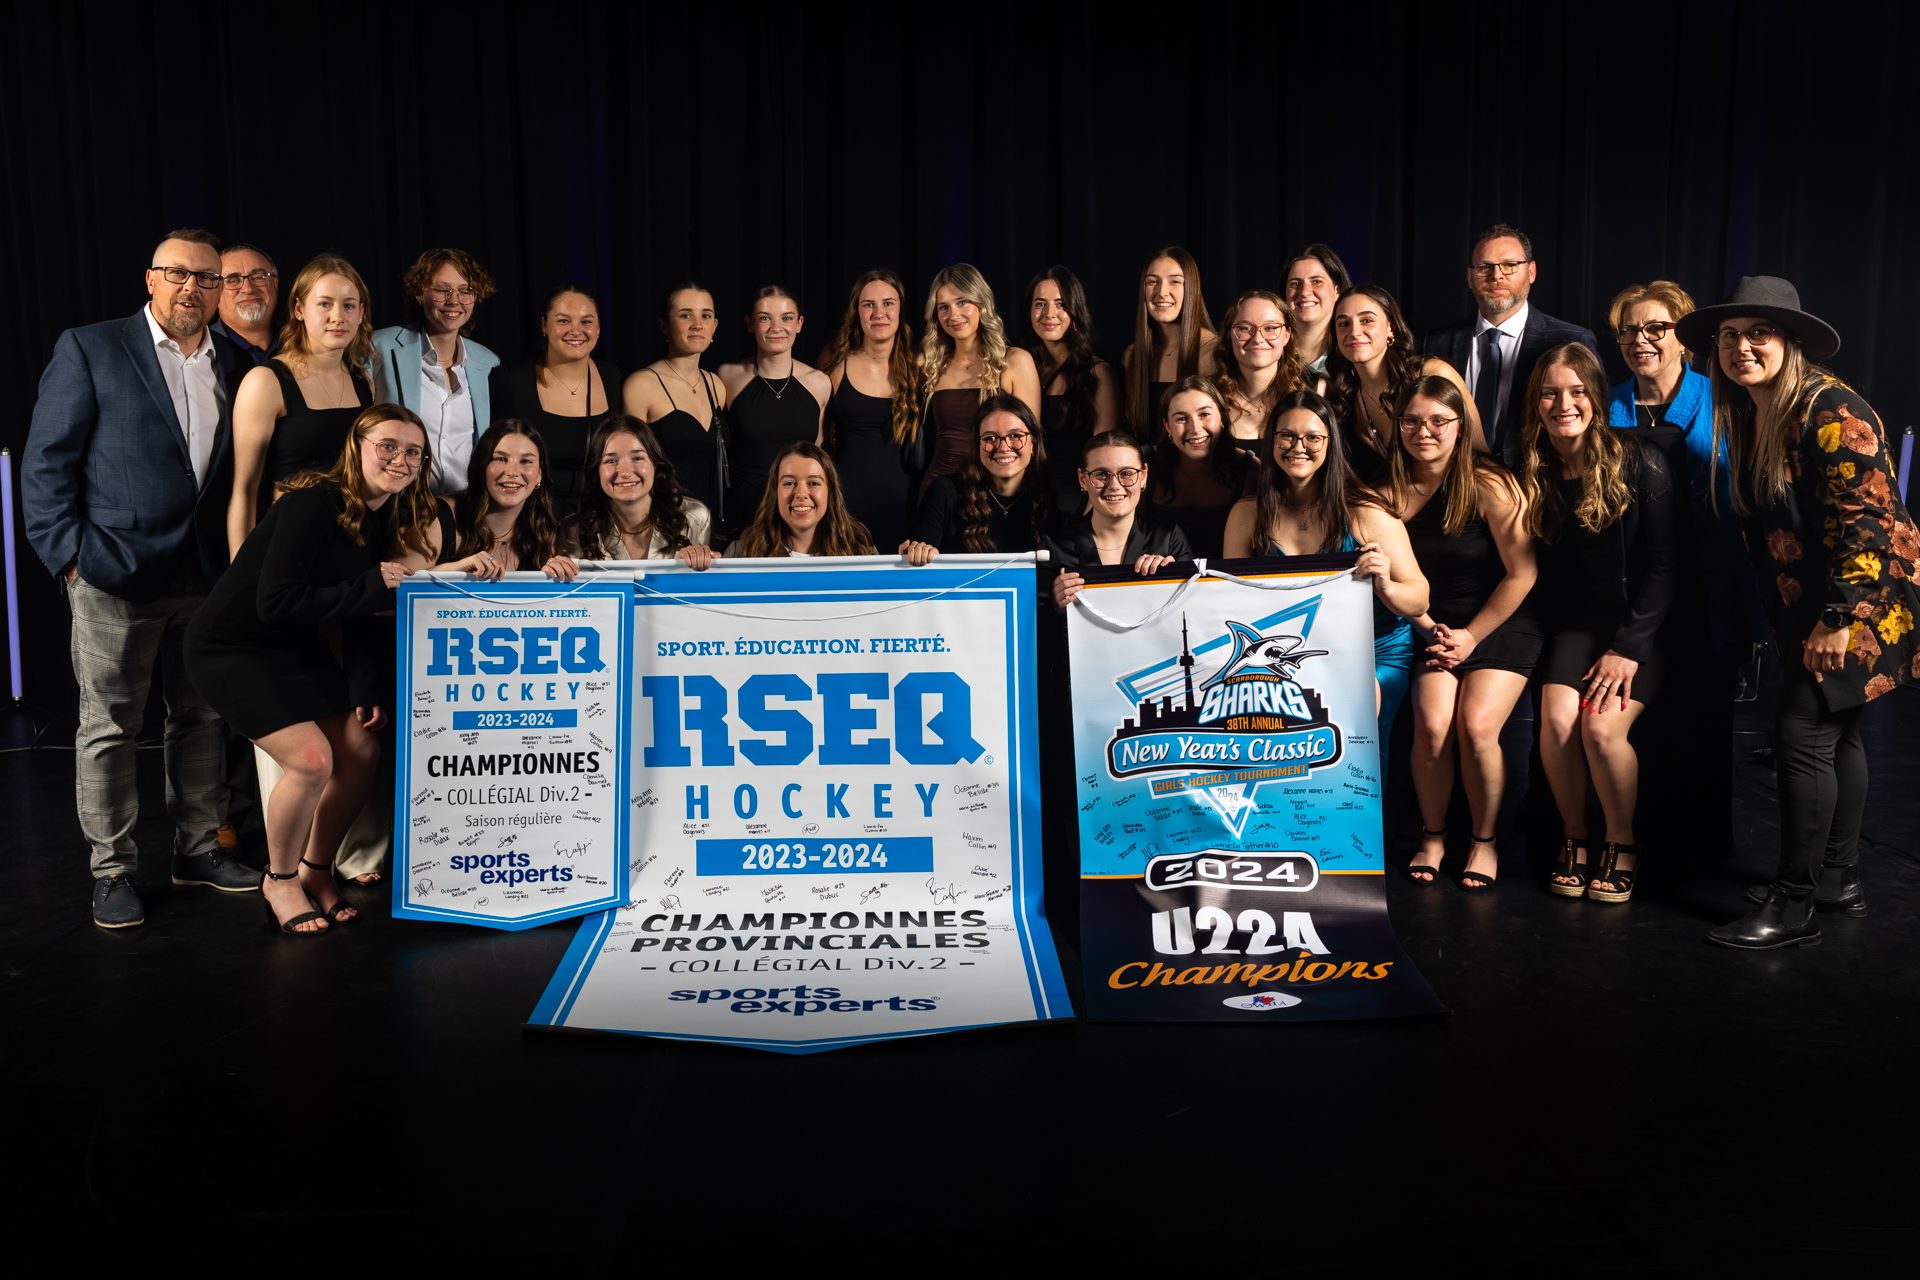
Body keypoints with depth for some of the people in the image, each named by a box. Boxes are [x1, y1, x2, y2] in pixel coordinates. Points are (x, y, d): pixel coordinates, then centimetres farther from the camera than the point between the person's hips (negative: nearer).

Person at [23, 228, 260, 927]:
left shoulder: (234, 365, 10)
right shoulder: (88, 349, -2)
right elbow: (46, 462, -3)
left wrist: (238, 559, 5)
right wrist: (68, 554, -9)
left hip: (207, 577, 5)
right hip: (114, 579, -4)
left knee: (201, 718, 12)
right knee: (108, 727, 3)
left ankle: (197, 848, 26)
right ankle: (113, 872, 14)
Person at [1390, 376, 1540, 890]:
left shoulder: (1488, 485, -12)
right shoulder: (1392, 492, -1)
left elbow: (1521, 574, -9)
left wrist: (1471, 636, -9)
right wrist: (1430, 631, -6)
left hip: (1502, 626, -2)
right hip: (1433, 629, 3)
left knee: (1476, 726, -23)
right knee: (1432, 725, -22)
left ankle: (1486, 839, 1)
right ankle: (1433, 835, 2)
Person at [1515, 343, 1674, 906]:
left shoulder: (1639, 463, -10)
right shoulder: (1533, 472, 3)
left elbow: (1663, 568, -9)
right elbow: (1541, 574, 6)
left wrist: (1627, 647, -15)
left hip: (1641, 627, -3)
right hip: (1576, 624, 3)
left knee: (1602, 727, -24)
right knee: (1557, 719, -23)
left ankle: (1622, 844, 1)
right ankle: (1574, 839, -1)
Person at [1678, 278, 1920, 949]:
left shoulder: (1830, 409, -18)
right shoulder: (1747, 415, 8)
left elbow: (1866, 519, -23)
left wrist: (1840, 618, -25)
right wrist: (1787, 619, 16)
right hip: (1808, 604, 9)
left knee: (1802, 733, -12)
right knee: (1835, 733, 17)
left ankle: (1795, 905, -3)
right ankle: (1840, 880, 31)